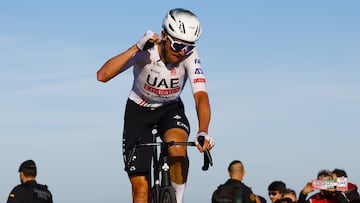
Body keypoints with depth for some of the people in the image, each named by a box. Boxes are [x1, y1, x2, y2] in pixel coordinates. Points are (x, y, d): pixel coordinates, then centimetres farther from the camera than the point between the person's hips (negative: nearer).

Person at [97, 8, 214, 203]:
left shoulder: (190, 55, -24)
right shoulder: (145, 52, -28)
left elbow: (201, 95, -34)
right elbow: (102, 75, -38)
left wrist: (203, 132, -50)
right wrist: (136, 48, -46)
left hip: (171, 109, 1)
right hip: (139, 110, -1)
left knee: (177, 148, -34)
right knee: (140, 187, -7)